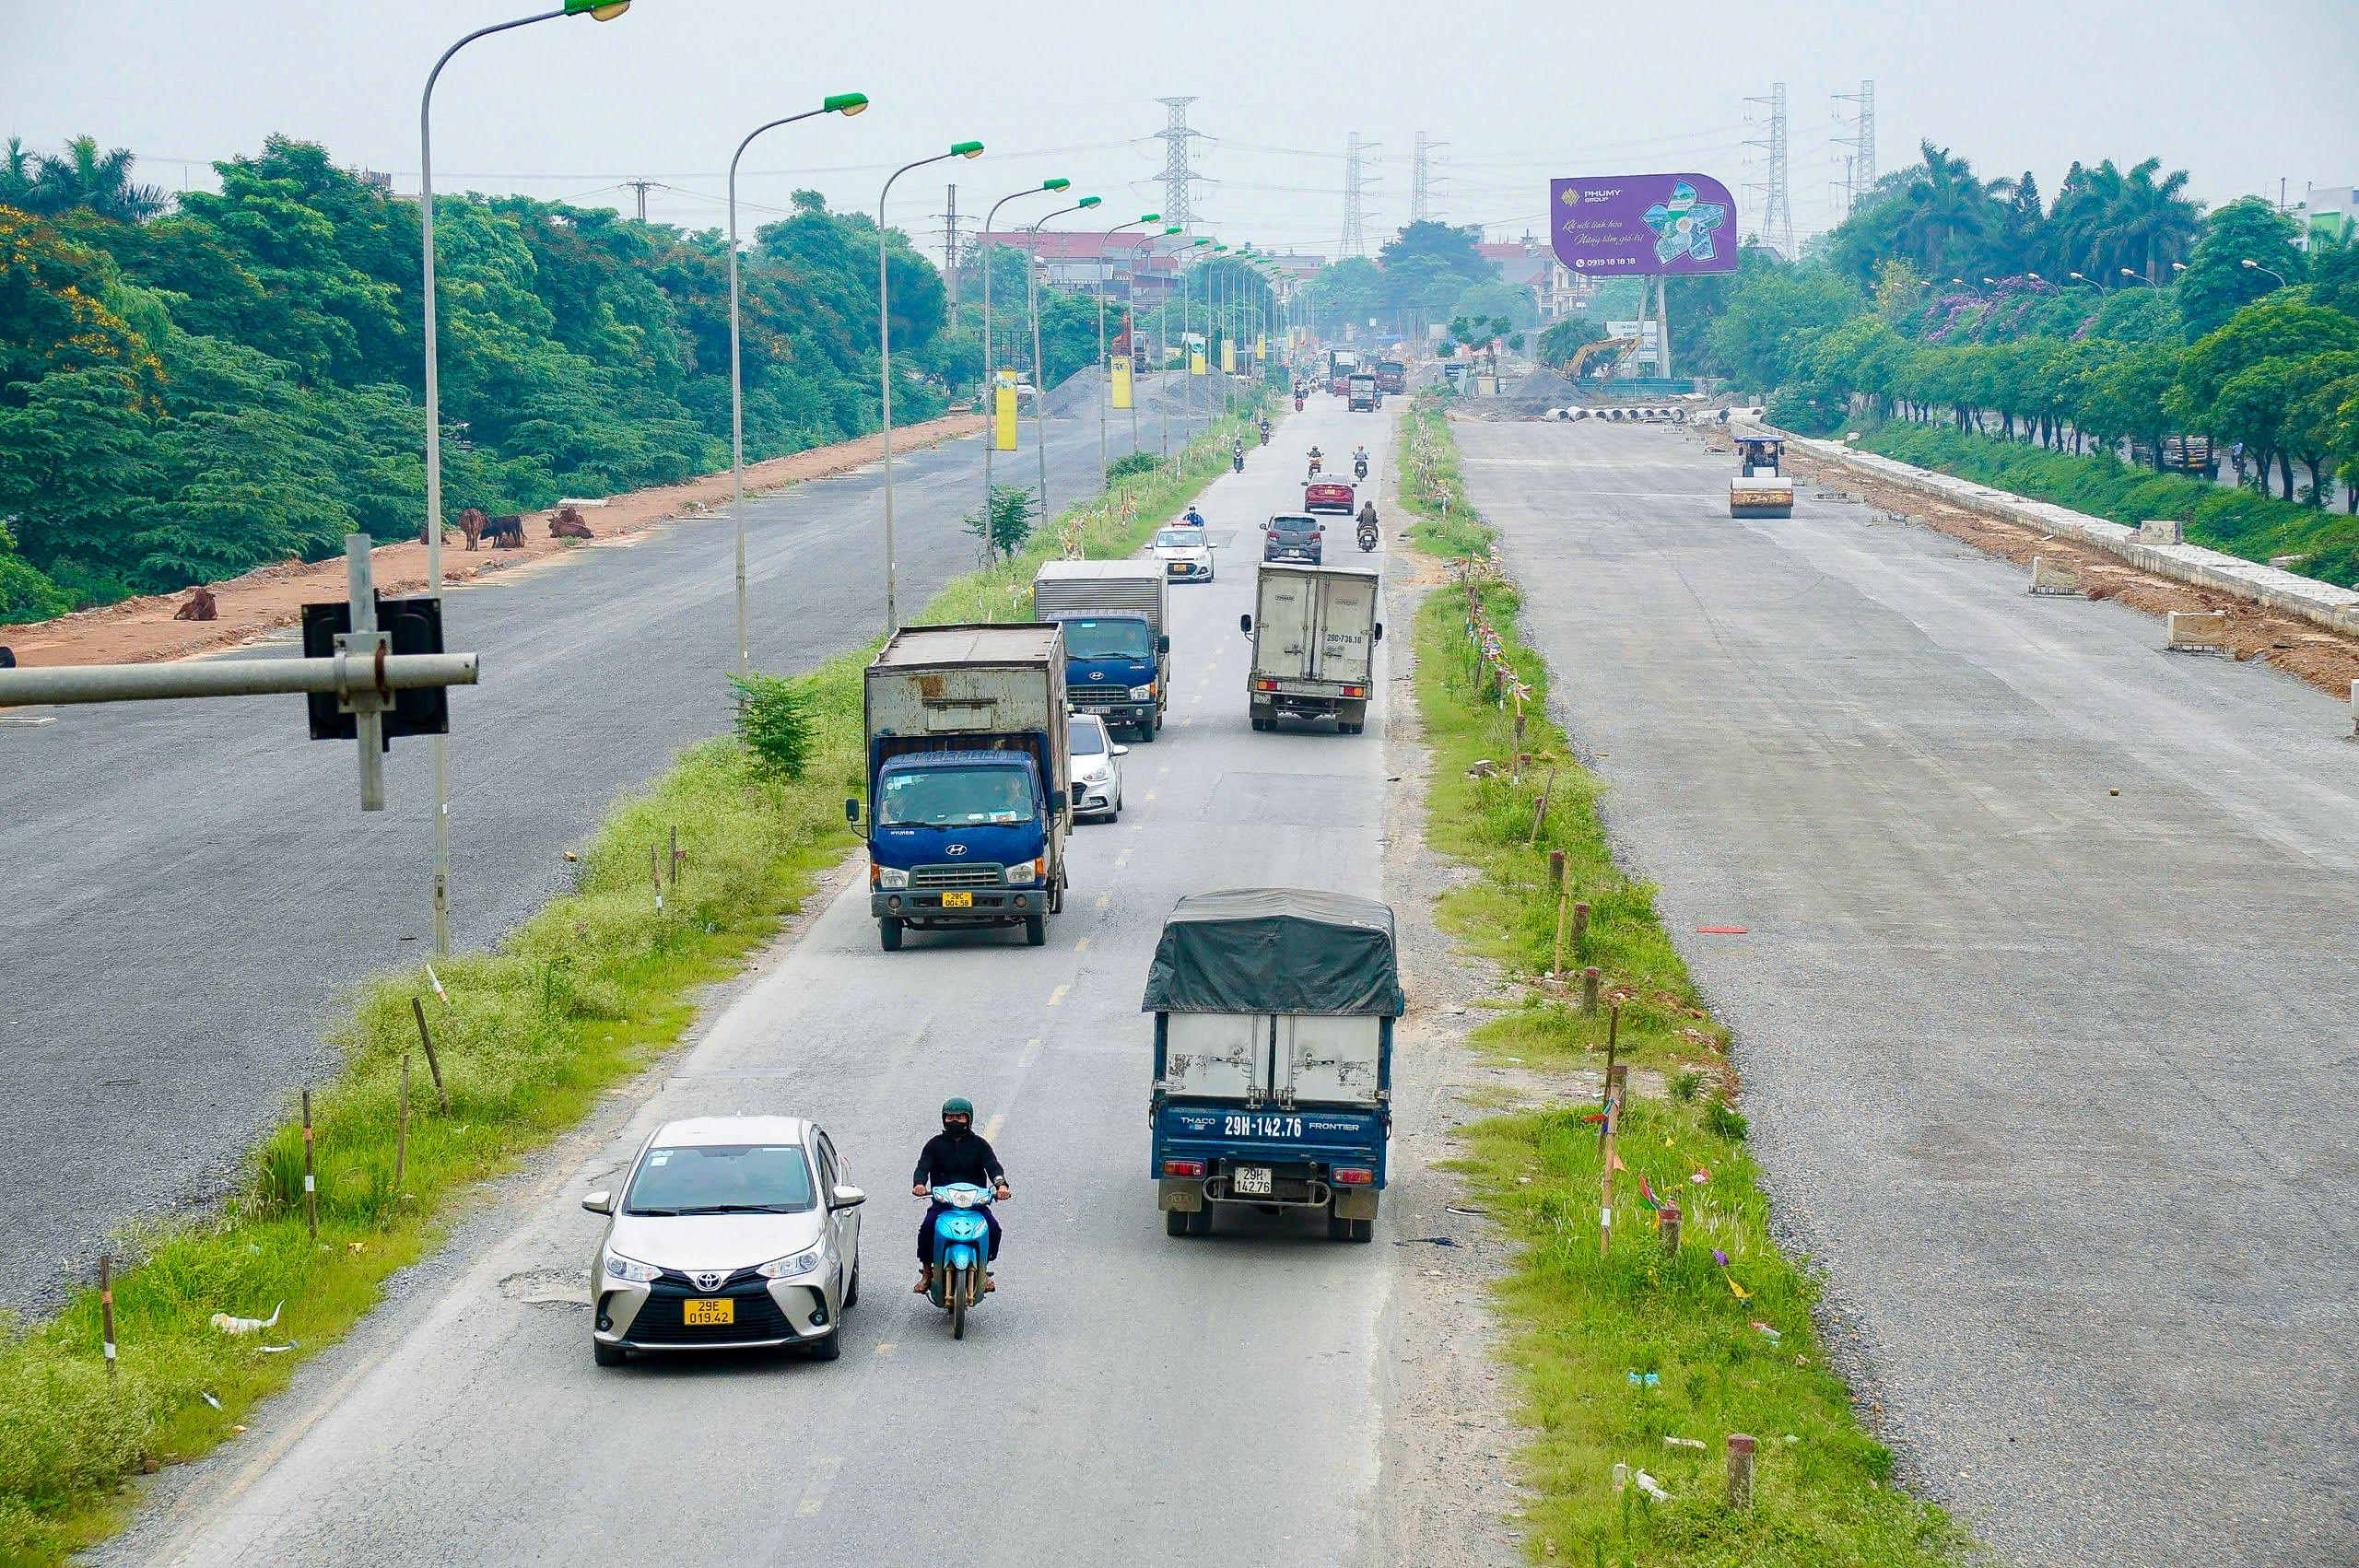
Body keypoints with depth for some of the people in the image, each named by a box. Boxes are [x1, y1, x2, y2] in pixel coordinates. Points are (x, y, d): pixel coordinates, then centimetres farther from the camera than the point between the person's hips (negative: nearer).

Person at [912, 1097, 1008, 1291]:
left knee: (993, 1228, -24)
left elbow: (993, 1166, -2)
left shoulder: (979, 1144, 11)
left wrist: (1001, 1184, -25)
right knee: (927, 1228, -28)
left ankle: (983, 1270, -1)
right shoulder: (935, 1144, 10)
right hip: (942, 1201, 0)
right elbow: (923, 1167, -2)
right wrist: (919, 1184, -26)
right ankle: (926, 1273, -9)